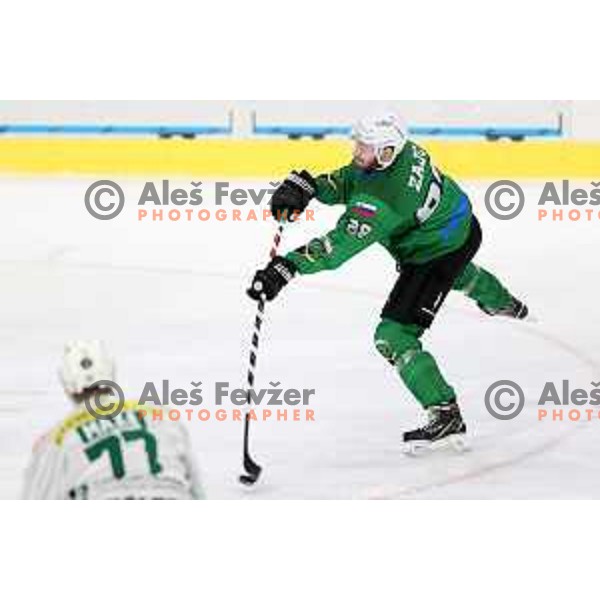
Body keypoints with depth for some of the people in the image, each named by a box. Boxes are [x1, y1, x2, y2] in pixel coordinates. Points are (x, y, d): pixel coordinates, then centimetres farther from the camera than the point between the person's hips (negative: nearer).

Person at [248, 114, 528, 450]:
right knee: (454, 270, 44)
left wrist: (287, 268, -51)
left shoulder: (382, 201, -40)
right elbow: (347, 183, -4)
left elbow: (339, 246, -44)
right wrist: (306, 186, -22)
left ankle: (447, 417, -6)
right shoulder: (401, 149, -15)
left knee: (394, 336, -11)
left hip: (438, 252, -10)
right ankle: (502, 303, 78)